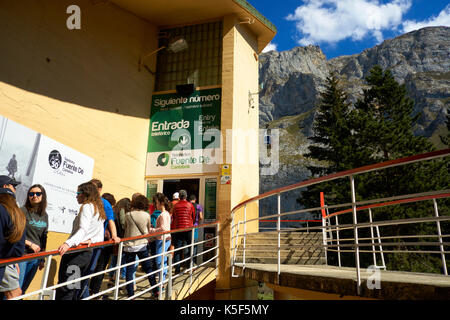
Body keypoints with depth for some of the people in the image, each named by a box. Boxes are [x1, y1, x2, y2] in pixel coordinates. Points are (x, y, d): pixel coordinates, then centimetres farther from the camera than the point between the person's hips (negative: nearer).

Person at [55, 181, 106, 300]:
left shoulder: (87, 206, -5)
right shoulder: (99, 211, 20)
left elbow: (83, 229, -21)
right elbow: (100, 237, 17)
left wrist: (68, 243, -33)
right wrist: (91, 240, -1)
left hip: (76, 251, -9)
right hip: (87, 253, 9)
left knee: (64, 291, -9)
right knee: (74, 290, 16)